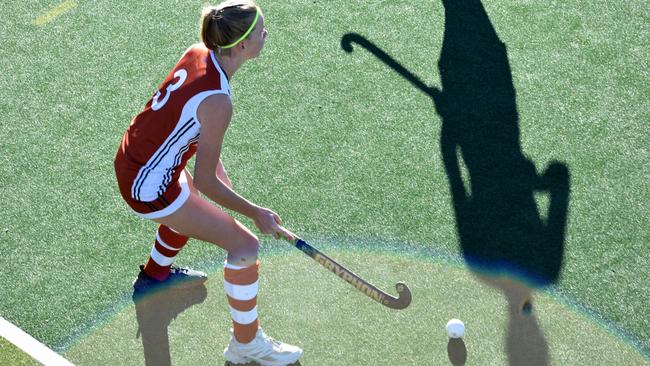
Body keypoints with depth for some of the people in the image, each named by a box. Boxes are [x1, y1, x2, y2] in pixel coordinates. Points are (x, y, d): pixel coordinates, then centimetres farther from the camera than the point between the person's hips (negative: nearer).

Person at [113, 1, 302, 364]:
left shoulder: (197, 52, -7)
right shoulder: (217, 102, -30)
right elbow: (205, 180, -22)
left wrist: (214, 163, 10)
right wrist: (255, 212, -13)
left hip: (129, 160, 9)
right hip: (149, 189, -9)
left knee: (191, 201, 38)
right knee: (245, 246, -2)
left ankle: (155, 274, 62)